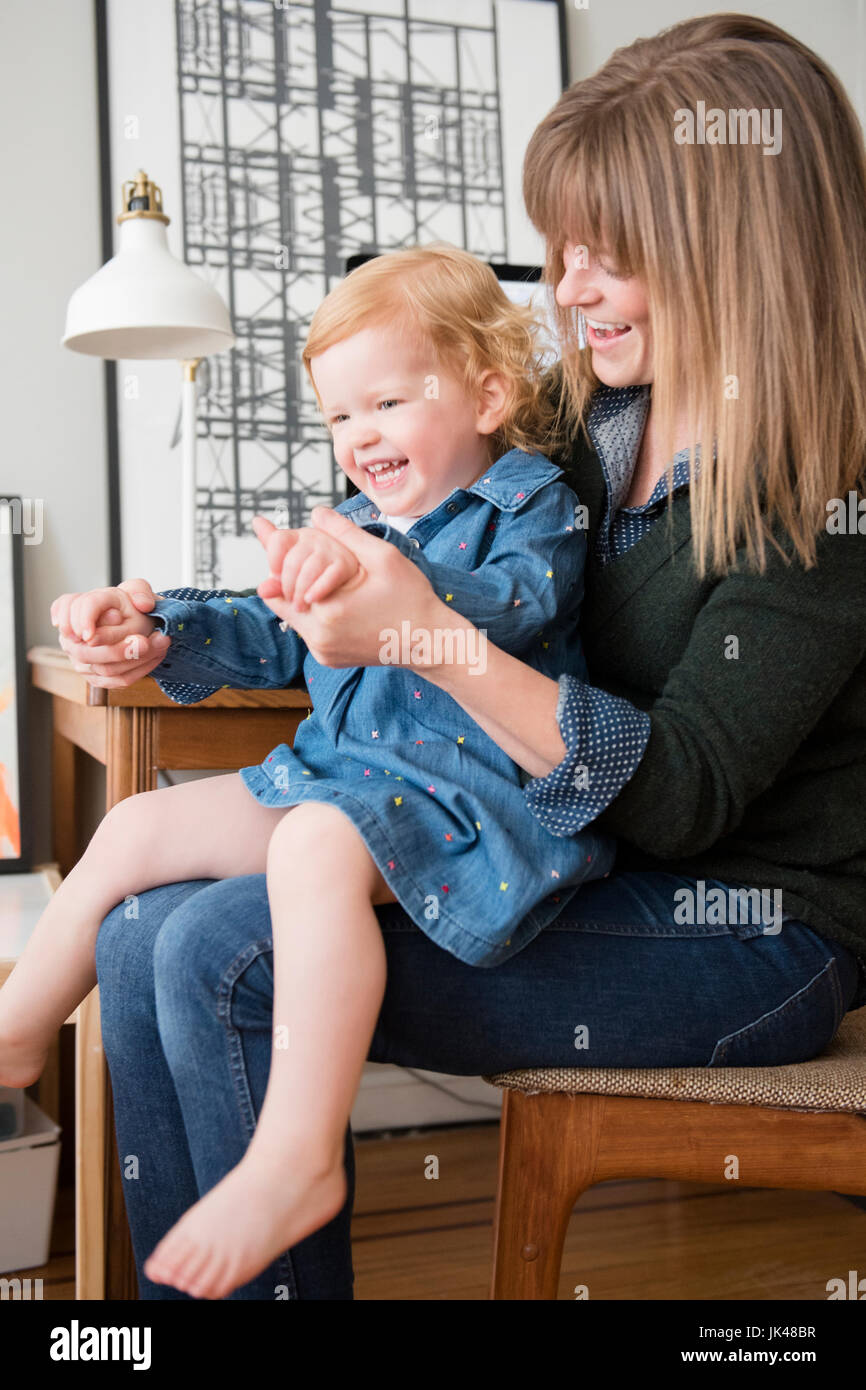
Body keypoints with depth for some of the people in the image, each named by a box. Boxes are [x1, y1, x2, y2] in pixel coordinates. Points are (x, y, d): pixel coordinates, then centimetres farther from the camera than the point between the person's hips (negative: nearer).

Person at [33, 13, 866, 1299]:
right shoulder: (579, 422, 6)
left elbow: (677, 796, -21)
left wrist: (426, 637, -31)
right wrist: (169, 641, 1)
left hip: (741, 932, -7)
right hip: (557, 873, 8)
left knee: (226, 959, -22)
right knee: (146, 939, -4)